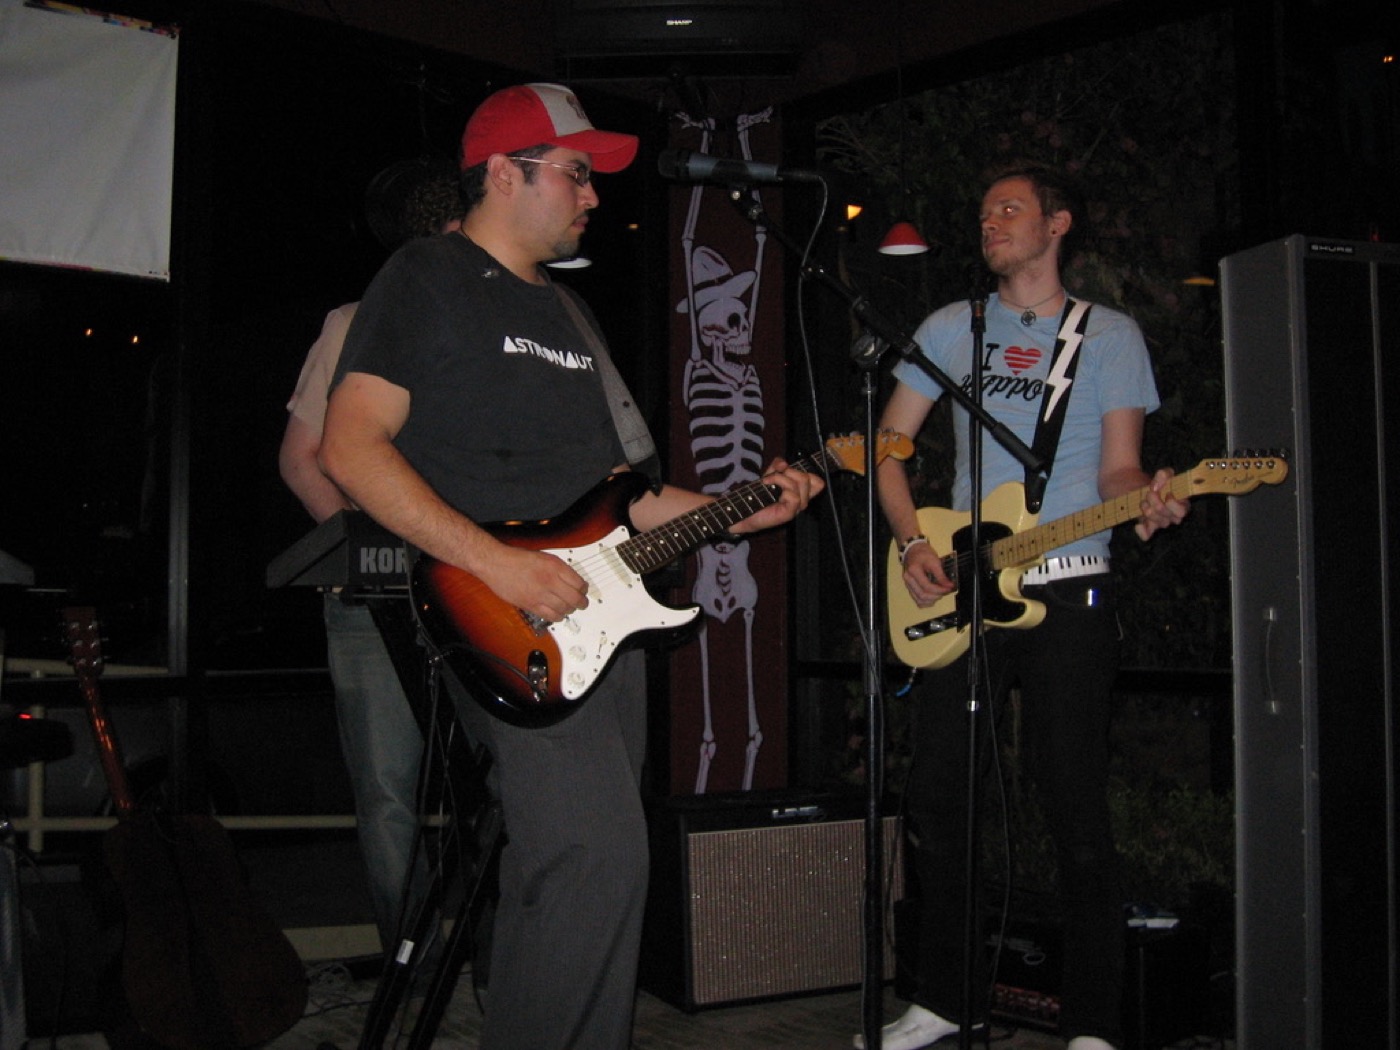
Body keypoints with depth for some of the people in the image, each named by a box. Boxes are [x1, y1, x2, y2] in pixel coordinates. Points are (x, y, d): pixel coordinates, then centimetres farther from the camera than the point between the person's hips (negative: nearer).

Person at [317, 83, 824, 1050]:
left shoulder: (567, 310, 23)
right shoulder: (428, 279, -3)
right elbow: (352, 446, -13)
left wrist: (739, 510, 14)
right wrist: (496, 563, -21)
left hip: (599, 616, 9)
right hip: (509, 632, -8)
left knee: (597, 862, 10)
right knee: (599, 853, -18)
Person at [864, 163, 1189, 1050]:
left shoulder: (1110, 335, 6)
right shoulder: (949, 329, 13)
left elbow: (1118, 466, 1)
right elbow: (890, 444, 13)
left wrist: (1144, 505, -22)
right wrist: (912, 542, -2)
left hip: (1066, 591, -3)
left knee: (1078, 810, -5)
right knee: (940, 800, 6)